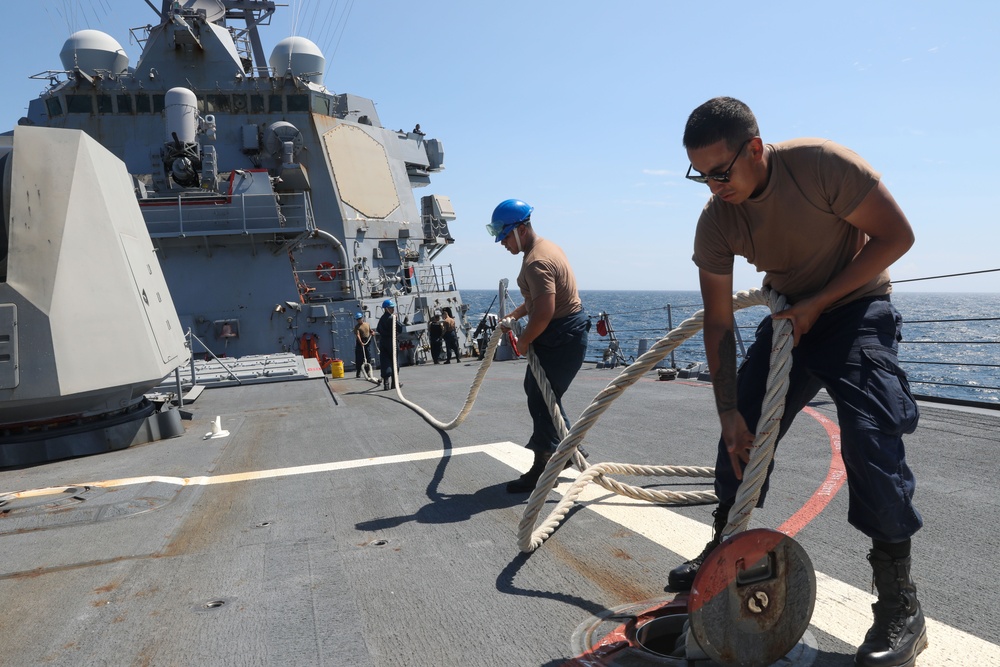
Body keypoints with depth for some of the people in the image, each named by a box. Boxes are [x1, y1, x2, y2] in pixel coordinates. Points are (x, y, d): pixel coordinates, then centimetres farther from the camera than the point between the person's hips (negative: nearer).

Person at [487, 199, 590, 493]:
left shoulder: (536, 262, -23)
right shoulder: (545, 246, 11)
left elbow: (543, 313, -31)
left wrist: (523, 341, -15)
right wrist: (513, 316, 15)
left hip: (561, 338, -11)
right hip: (565, 332, 11)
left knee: (540, 399, -4)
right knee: (535, 388, 21)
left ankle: (541, 470, 6)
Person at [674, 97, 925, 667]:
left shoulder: (822, 164, -25)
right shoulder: (716, 222, -14)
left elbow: (897, 235, -17)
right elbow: (718, 325, -11)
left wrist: (816, 302, -20)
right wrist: (729, 412, -14)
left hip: (856, 306, -4)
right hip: (790, 316, 5)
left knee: (869, 433, -19)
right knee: (742, 431, 2)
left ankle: (900, 605, -6)